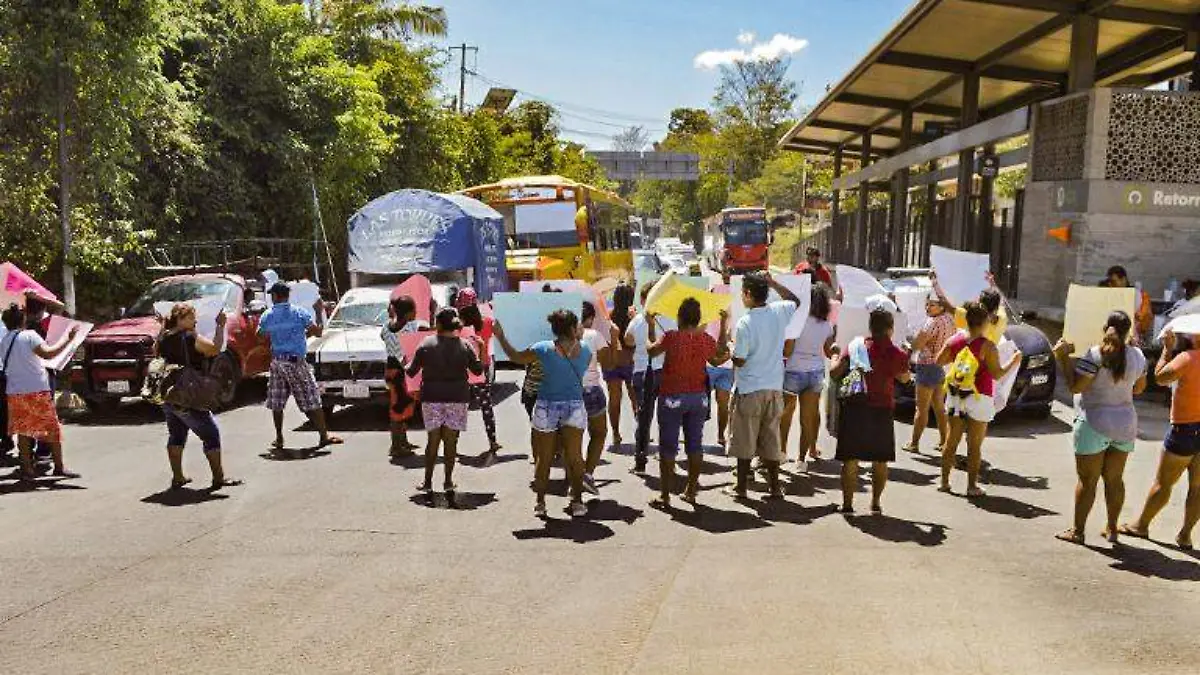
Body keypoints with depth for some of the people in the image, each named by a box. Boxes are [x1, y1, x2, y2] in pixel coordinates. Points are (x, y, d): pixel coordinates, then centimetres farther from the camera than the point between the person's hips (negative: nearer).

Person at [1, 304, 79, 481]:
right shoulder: (29, 335, -9)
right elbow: (48, 353, -21)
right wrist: (67, 339, -16)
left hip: (15, 392, 6)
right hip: (37, 390, -6)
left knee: (23, 430, 10)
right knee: (52, 428, 3)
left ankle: (27, 468, 10)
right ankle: (59, 466, 5)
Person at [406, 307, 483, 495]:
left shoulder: (426, 345, -6)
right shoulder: (465, 346, -2)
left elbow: (411, 371, -1)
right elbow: (478, 370, 6)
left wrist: (405, 366, 21)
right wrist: (477, 349, 17)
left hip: (432, 398, 0)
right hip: (457, 398, 1)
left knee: (433, 439, 8)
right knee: (451, 440, 7)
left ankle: (428, 481, 13)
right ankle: (448, 481, 11)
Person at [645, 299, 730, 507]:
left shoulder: (671, 337, -15)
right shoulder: (706, 339, -4)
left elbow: (651, 350, 1)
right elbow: (719, 359, 14)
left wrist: (651, 326, 14)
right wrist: (724, 328, 16)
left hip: (671, 397, -4)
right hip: (698, 397, 4)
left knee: (668, 447, 3)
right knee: (695, 445, 13)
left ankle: (665, 495, 6)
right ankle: (691, 491, 20)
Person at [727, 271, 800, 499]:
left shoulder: (745, 323, -18)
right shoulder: (778, 312, -3)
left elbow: (739, 360, -15)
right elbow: (795, 301, 21)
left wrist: (730, 347, 5)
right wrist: (772, 283, 17)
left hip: (749, 389, -5)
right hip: (774, 387, 5)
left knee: (744, 441, 7)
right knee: (771, 439, 14)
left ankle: (741, 486, 14)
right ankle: (774, 486, 20)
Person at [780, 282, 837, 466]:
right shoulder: (827, 325, 0)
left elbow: (787, 351, -15)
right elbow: (829, 353, 10)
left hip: (794, 372, -3)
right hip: (816, 373, 4)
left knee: (786, 412, 12)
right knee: (808, 417, 7)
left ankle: (782, 449, 16)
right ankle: (802, 456, 12)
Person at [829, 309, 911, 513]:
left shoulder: (855, 346, -4)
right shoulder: (895, 353, -5)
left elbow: (836, 371, -6)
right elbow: (905, 378, 11)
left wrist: (835, 358, 14)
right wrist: (904, 358, 25)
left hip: (854, 409, 0)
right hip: (881, 412, 0)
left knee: (850, 460, 5)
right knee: (880, 460, 15)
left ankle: (847, 504, 6)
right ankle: (875, 503, 19)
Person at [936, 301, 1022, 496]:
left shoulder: (954, 340, 1)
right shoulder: (987, 346, -14)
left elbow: (939, 361, 9)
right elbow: (997, 374, -11)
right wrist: (1014, 362, 2)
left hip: (955, 398, 5)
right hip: (978, 399, -4)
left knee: (951, 441, 12)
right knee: (974, 445, 3)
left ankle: (944, 482, 16)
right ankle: (972, 486, 7)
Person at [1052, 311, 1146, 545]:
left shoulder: (1096, 355, -16)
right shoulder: (1137, 355, 3)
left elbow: (1075, 386, -17)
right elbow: (1139, 388, 15)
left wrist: (1063, 358, -12)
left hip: (1094, 424, -5)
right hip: (1125, 425, 6)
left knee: (1087, 480, 1)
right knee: (1115, 479, 15)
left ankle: (1077, 531, 7)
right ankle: (1111, 529, 23)